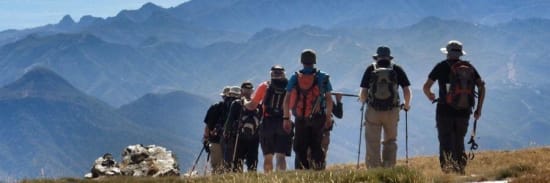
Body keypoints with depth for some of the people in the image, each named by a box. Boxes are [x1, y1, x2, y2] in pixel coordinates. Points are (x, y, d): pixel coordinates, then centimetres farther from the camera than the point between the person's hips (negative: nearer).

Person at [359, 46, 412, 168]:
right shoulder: (397, 69, 4)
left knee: (372, 143, 7)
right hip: (392, 111, 1)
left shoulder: (370, 69, 3)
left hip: (373, 111, -1)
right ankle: (389, 167, 10)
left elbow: (363, 93, -1)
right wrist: (407, 104, 18)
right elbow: (407, 91, 0)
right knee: (390, 141, 17)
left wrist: (362, 101, 21)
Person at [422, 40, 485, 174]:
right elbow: (481, 87, 0)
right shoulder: (469, 67, 7)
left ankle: (447, 172, -14)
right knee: (459, 144, 19)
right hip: (464, 113, 4)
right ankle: (460, 172, 18)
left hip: (445, 112, -3)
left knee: (446, 146, -1)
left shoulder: (442, 66, -2)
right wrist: (479, 109, 5)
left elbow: (426, 87, -2)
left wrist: (430, 96, 20)